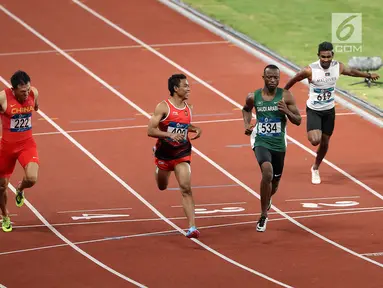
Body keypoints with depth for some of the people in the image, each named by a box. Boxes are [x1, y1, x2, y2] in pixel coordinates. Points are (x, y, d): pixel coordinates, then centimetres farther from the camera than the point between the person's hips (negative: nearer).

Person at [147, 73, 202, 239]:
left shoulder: (188, 108, 1)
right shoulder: (163, 107, -16)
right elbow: (150, 130, -21)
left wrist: (195, 129, 1)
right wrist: (170, 135, -33)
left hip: (182, 153, 2)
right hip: (164, 153, -2)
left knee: (186, 188, -14)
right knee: (162, 187, 20)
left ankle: (192, 227, -20)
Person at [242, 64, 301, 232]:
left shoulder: (285, 96, -7)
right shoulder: (253, 97, -4)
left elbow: (298, 121, -3)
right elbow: (246, 109, 19)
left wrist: (287, 112, -22)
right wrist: (247, 124, 2)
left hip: (279, 144, 2)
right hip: (261, 141, -2)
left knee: (275, 181, 16)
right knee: (267, 171, -29)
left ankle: (267, 200, 56)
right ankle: (263, 216, -18)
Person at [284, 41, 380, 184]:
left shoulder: (338, 67, -11)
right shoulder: (310, 70, -25)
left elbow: (351, 71, 12)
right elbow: (293, 81, -8)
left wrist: (368, 75, 26)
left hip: (329, 110, 4)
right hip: (313, 110, -4)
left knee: (325, 143, 15)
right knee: (315, 141, -24)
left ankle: (315, 168, 39)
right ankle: (311, 134, 14)